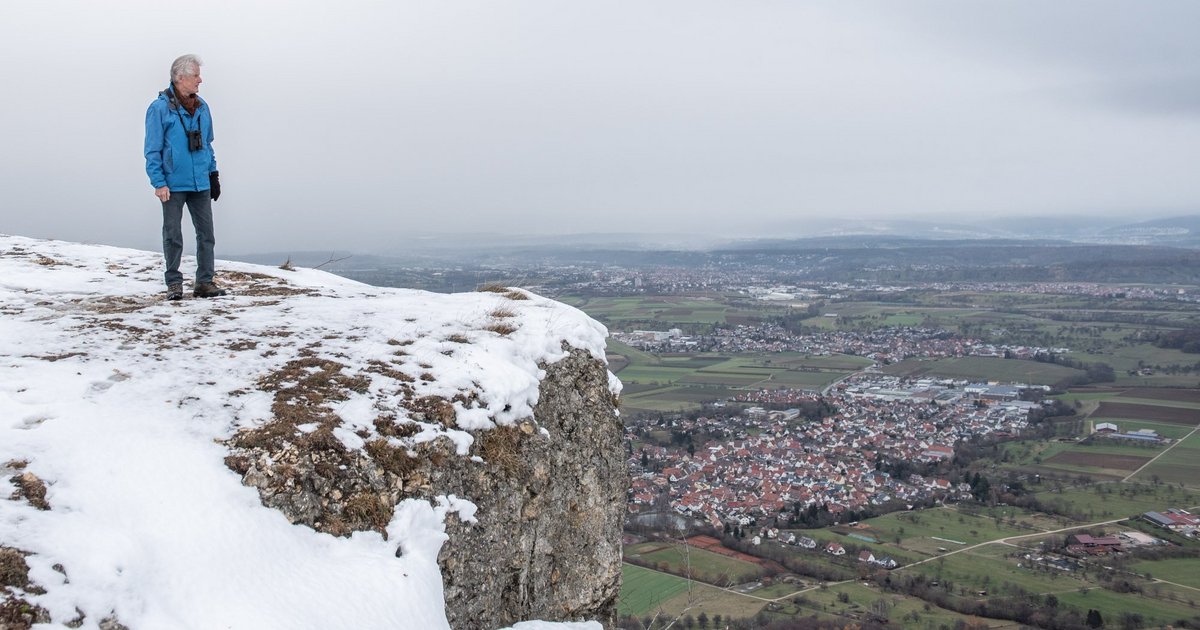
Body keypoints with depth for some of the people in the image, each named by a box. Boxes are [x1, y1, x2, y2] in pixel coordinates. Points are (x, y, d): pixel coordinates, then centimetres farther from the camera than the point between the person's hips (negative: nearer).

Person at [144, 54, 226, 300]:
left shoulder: (202, 107, 9)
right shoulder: (160, 108, -8)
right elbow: (153, 150, -8)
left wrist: (214, 173, 13)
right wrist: (159, 183, -13)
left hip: (201, 184, 5)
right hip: (173, 185, -5)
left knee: (206, 233, 5)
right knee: (173, 235, 3)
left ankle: (204, 282, 13)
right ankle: (174, 283, 13)